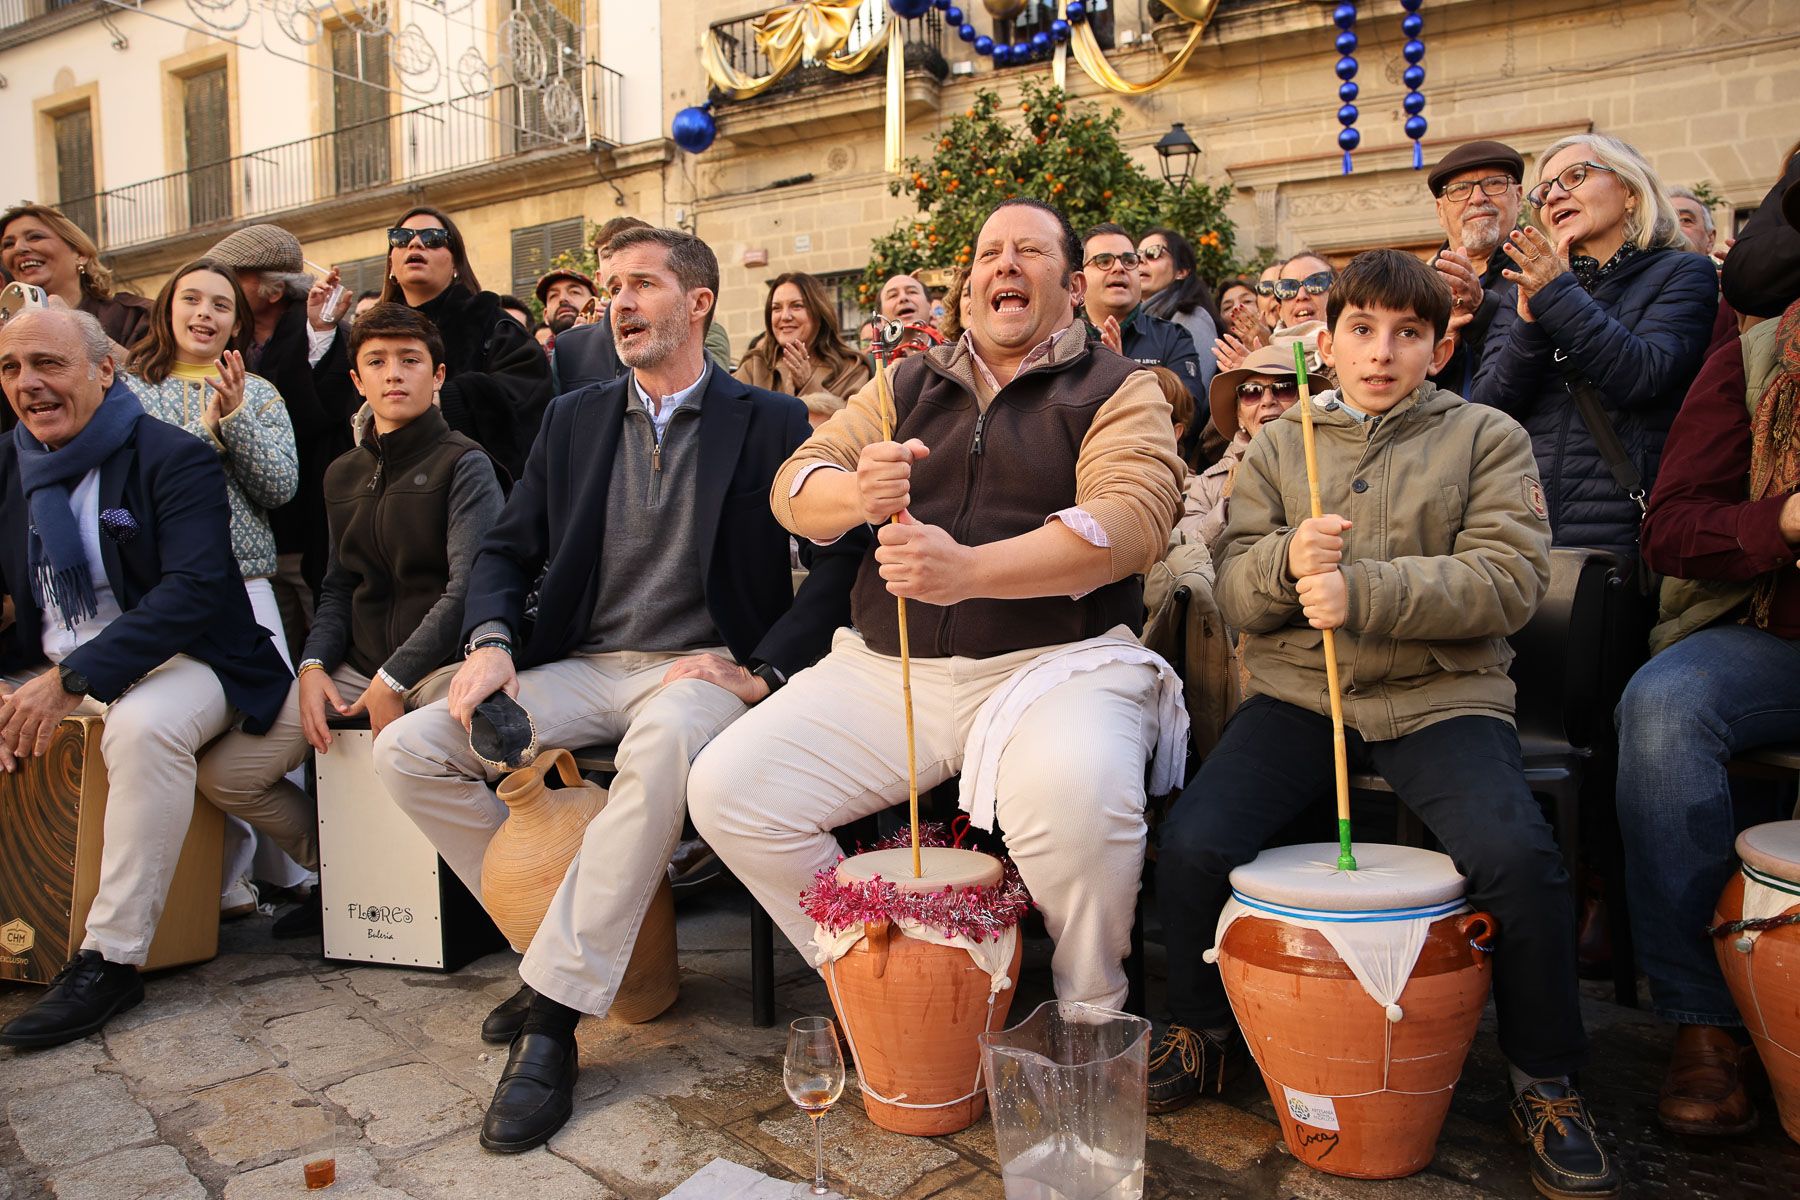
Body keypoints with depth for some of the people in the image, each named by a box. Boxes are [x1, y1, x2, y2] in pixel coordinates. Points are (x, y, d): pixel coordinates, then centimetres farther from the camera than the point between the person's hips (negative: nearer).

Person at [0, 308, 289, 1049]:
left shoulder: (175, 459, -8)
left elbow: (193, 591, -21)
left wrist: (72, 679, -28)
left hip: (175, 662, -6)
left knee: (143, 727, -36)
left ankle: (111, 958, -26)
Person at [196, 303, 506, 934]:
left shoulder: (463, 464, -4)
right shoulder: (343, 476, 17)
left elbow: (468, 585, -14)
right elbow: (340, 588, 18)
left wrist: (393, 682, -16)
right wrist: (313, 667, -1)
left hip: (438, 664, -6)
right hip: (357, 666, 6)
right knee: (222, 774, -3)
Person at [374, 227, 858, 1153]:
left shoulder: (772, 423, 3)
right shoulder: (574, 419, 16)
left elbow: (839, 562, -5)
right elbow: (507, 550, 15)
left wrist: (761, 670, -16)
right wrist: (490, 640, -5)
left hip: (704, 667, -5)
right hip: (584, 667, 5)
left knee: (663, 742, -39)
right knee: (408, 750, -13)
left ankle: (552, 1016, -28)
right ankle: (565, 934, 0)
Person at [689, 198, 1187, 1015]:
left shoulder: (1117, 389, 6)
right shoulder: (907, 386, 18)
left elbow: (1131, 518, -13)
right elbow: (794, 487, 8)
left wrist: (971, 569, -28)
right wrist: (856, 493, -18)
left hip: (1056, 663, -4)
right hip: (884, 666, 5)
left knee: (1073, 796, -35)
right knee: (726, 788, -12)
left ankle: (1091, 1019, -5)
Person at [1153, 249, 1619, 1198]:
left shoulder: (1487, 438, 7)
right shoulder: (1277, 445, 13)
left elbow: (1510, 578, -7)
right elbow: (1232, 587, 6)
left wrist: (1361, 592, -21)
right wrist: (1286, 562, -18)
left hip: (1440, 697, -1)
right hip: (1294, 693, 2)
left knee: (1518, 859, -26)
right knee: (1190, 846, -19)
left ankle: (1545, 1083, 3)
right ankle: (1204, 1032, 11)